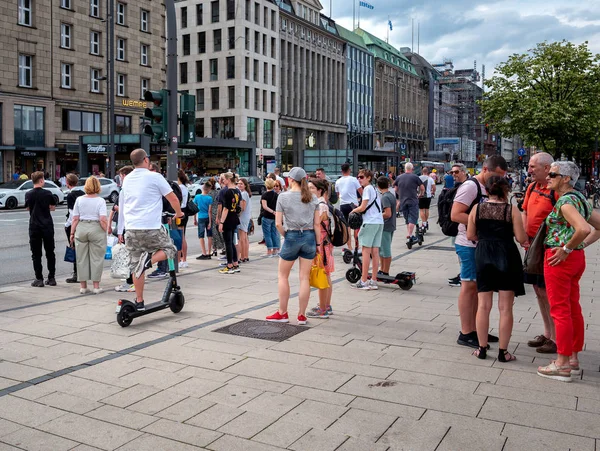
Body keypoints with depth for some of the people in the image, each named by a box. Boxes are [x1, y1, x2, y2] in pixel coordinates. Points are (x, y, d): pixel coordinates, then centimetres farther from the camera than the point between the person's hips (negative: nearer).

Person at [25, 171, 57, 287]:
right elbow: (53, 207, 5)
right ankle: (51, 278, 11)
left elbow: (28, 208, 12)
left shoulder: (28, 194, -3)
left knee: (36, 254, 5)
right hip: (47, 226, 0)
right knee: (50, 253, 9)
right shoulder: (47, 193, -6)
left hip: (34, 226, 0)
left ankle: (39, 279, 2)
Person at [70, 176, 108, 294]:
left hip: (81, 229, 3)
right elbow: (103, 220, -15)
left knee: (82, 258, 10)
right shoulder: (100, 201, -6)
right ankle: (96, 286, 9)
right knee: (96, 258, 5)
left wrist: (72, 233, 9)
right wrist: (107, 231, -4)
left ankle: (83, 286, 16)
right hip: (96, 230, -3)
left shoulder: (79, 199, 2)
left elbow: (75, 219, 2)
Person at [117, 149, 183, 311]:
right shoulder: (154, 176, -3)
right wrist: (178, 213, 18)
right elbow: (173, 198, -1)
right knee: (170, 249, 17)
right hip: (151, 228, -5)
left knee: (135, 266, 13)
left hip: (131, 229, 6)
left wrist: (120, 231, 28)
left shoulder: (127, 179, 16)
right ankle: (149, 259, -13)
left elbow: (122, 206, 22)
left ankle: (139, 302, 14)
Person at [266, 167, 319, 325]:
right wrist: (318, 243, 8)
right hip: (309, 237, 3)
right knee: (304, 278, 8)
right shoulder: (313, 198, 3)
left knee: (283, 276, 14)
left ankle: (282, 313, 18)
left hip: (292, 237, -3)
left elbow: (278, 224, -8)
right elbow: (317, 223, 1)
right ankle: (301, 316, 14)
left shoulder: (283, 196, -5)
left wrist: (285, 235, 7)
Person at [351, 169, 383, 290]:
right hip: (379, 222, 9)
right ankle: (373, 281, 9)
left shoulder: (367, 189, -7)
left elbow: (362, 207, -12)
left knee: (366, 251, -5)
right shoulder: (374, 189, 20)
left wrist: (353, 211, 5)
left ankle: (364, 281, -4)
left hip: (370, 222, -9)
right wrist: (358, 210, 13)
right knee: (375, 252, 7)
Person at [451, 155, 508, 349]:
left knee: (477, 287, 13)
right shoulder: (470, 186, -14)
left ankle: (474, 330, 23)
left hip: (482, 244, 9)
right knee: (469, 286, -3)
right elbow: (455, 215, -21)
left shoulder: (488, 188, 14)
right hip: (469, 244, -9)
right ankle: (465, 334, 5)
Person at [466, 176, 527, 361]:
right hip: (507, 257, -2)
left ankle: (482, 349, 17)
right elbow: (521, 239, -8)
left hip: (483, 257, 2)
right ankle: (503, 352, 11)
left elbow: (470, 235, 5)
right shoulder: (512, 210, -7)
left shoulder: (477, 208, 0)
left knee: (483, 306, 10)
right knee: (505, 308, 6)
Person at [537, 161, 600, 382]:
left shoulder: (565, 202, -17)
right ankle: (573, 360, 24)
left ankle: (562, 365, 6)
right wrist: (582, 245, 11)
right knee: (573, 309, 14)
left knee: (560, 310, -2)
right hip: (577, 258, 10)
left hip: (560, 259, -10)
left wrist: (566, 249, -19)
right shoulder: (580, 199, 12)